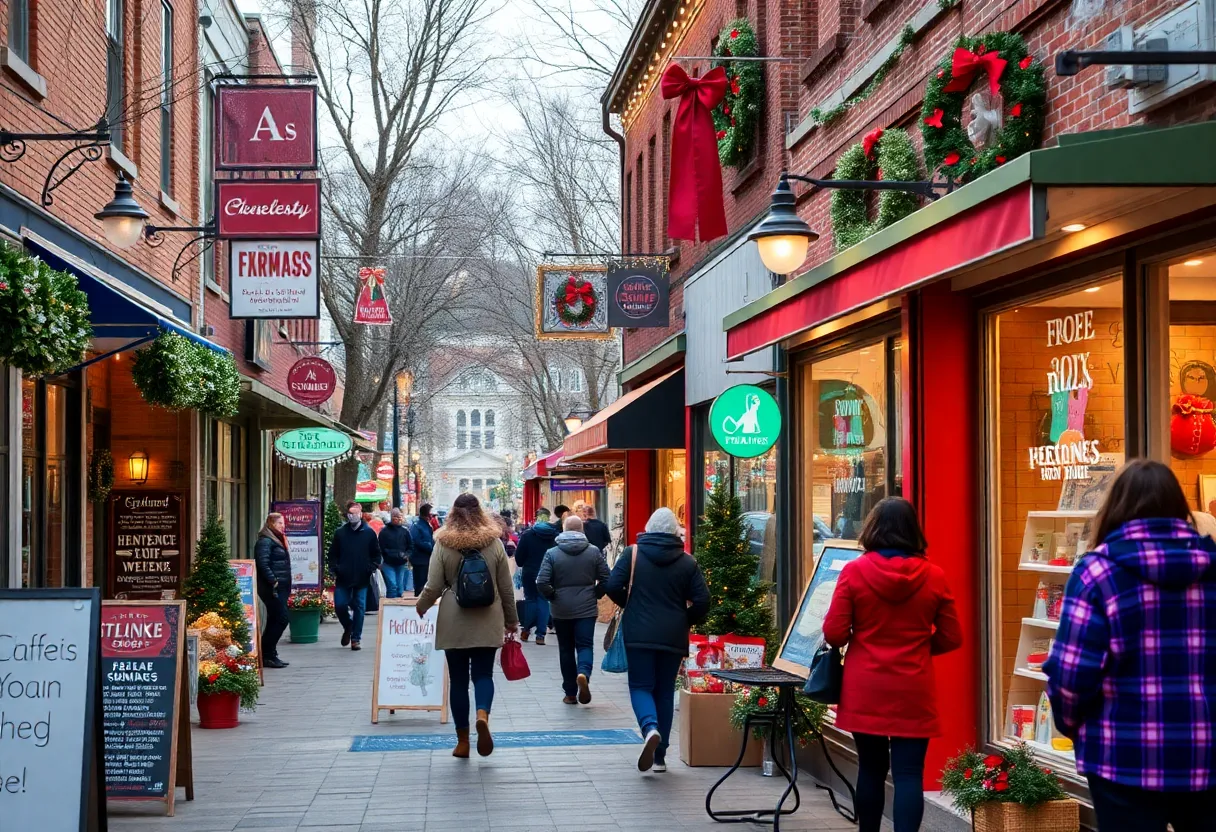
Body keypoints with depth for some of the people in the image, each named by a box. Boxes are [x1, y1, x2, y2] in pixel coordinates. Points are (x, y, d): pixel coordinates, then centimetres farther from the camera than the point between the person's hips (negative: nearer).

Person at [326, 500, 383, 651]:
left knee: (359, 608, 2)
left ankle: (355, 638, 10)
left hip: (362, 579, -1)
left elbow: (376, 554, 8)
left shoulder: (369, 533, 2)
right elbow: (333, 554, 8)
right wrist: (335, 570, -3)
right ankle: (348, 627, 29)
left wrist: (372, 568, -5)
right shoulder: (340, 532, 4)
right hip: (343, 579, 1)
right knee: (339, 606, 0)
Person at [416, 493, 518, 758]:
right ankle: (483, 715, -23)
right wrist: (511, 620, 16)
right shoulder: (494, 543, 0)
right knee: (483, 674, 7)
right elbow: (506, 588, 4)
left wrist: (421, 607, 16)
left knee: (458, 678, 7)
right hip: (488, 622, 1)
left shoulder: (443, 544, -5)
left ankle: (463, 741, 11)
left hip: (454, 623, -1)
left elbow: (433, 587, -5)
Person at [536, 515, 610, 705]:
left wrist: (553, 597, 3)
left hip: (561, 610, 0)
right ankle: (583, 673, -28)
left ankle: (570, 693, 15)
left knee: (566, 649, 11)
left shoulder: (552, 553, -5)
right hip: (587, 609, 0)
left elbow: (542, 583, -13)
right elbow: (606, 580, -3)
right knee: (585, 645, 3)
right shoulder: (594, 552, -1)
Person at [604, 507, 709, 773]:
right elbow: (702, 601, -3)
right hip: (673, 638, 2)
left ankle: (650, 727, -26)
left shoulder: (632, 554, -1)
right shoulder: (687, 562, 2)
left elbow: (613, 586, -8)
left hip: (639, 634, -2)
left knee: (640, 686, 5)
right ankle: (659, 756, 12)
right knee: (665, 691, 11)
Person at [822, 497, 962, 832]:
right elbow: (951, 638, 3)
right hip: (913, 691, 0)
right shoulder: (934, 576, -4)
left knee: (871, 768, 15)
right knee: (909, 773, -2)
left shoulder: (854, 571, -8)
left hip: (865, 689, 1)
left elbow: (834, 634, -6)